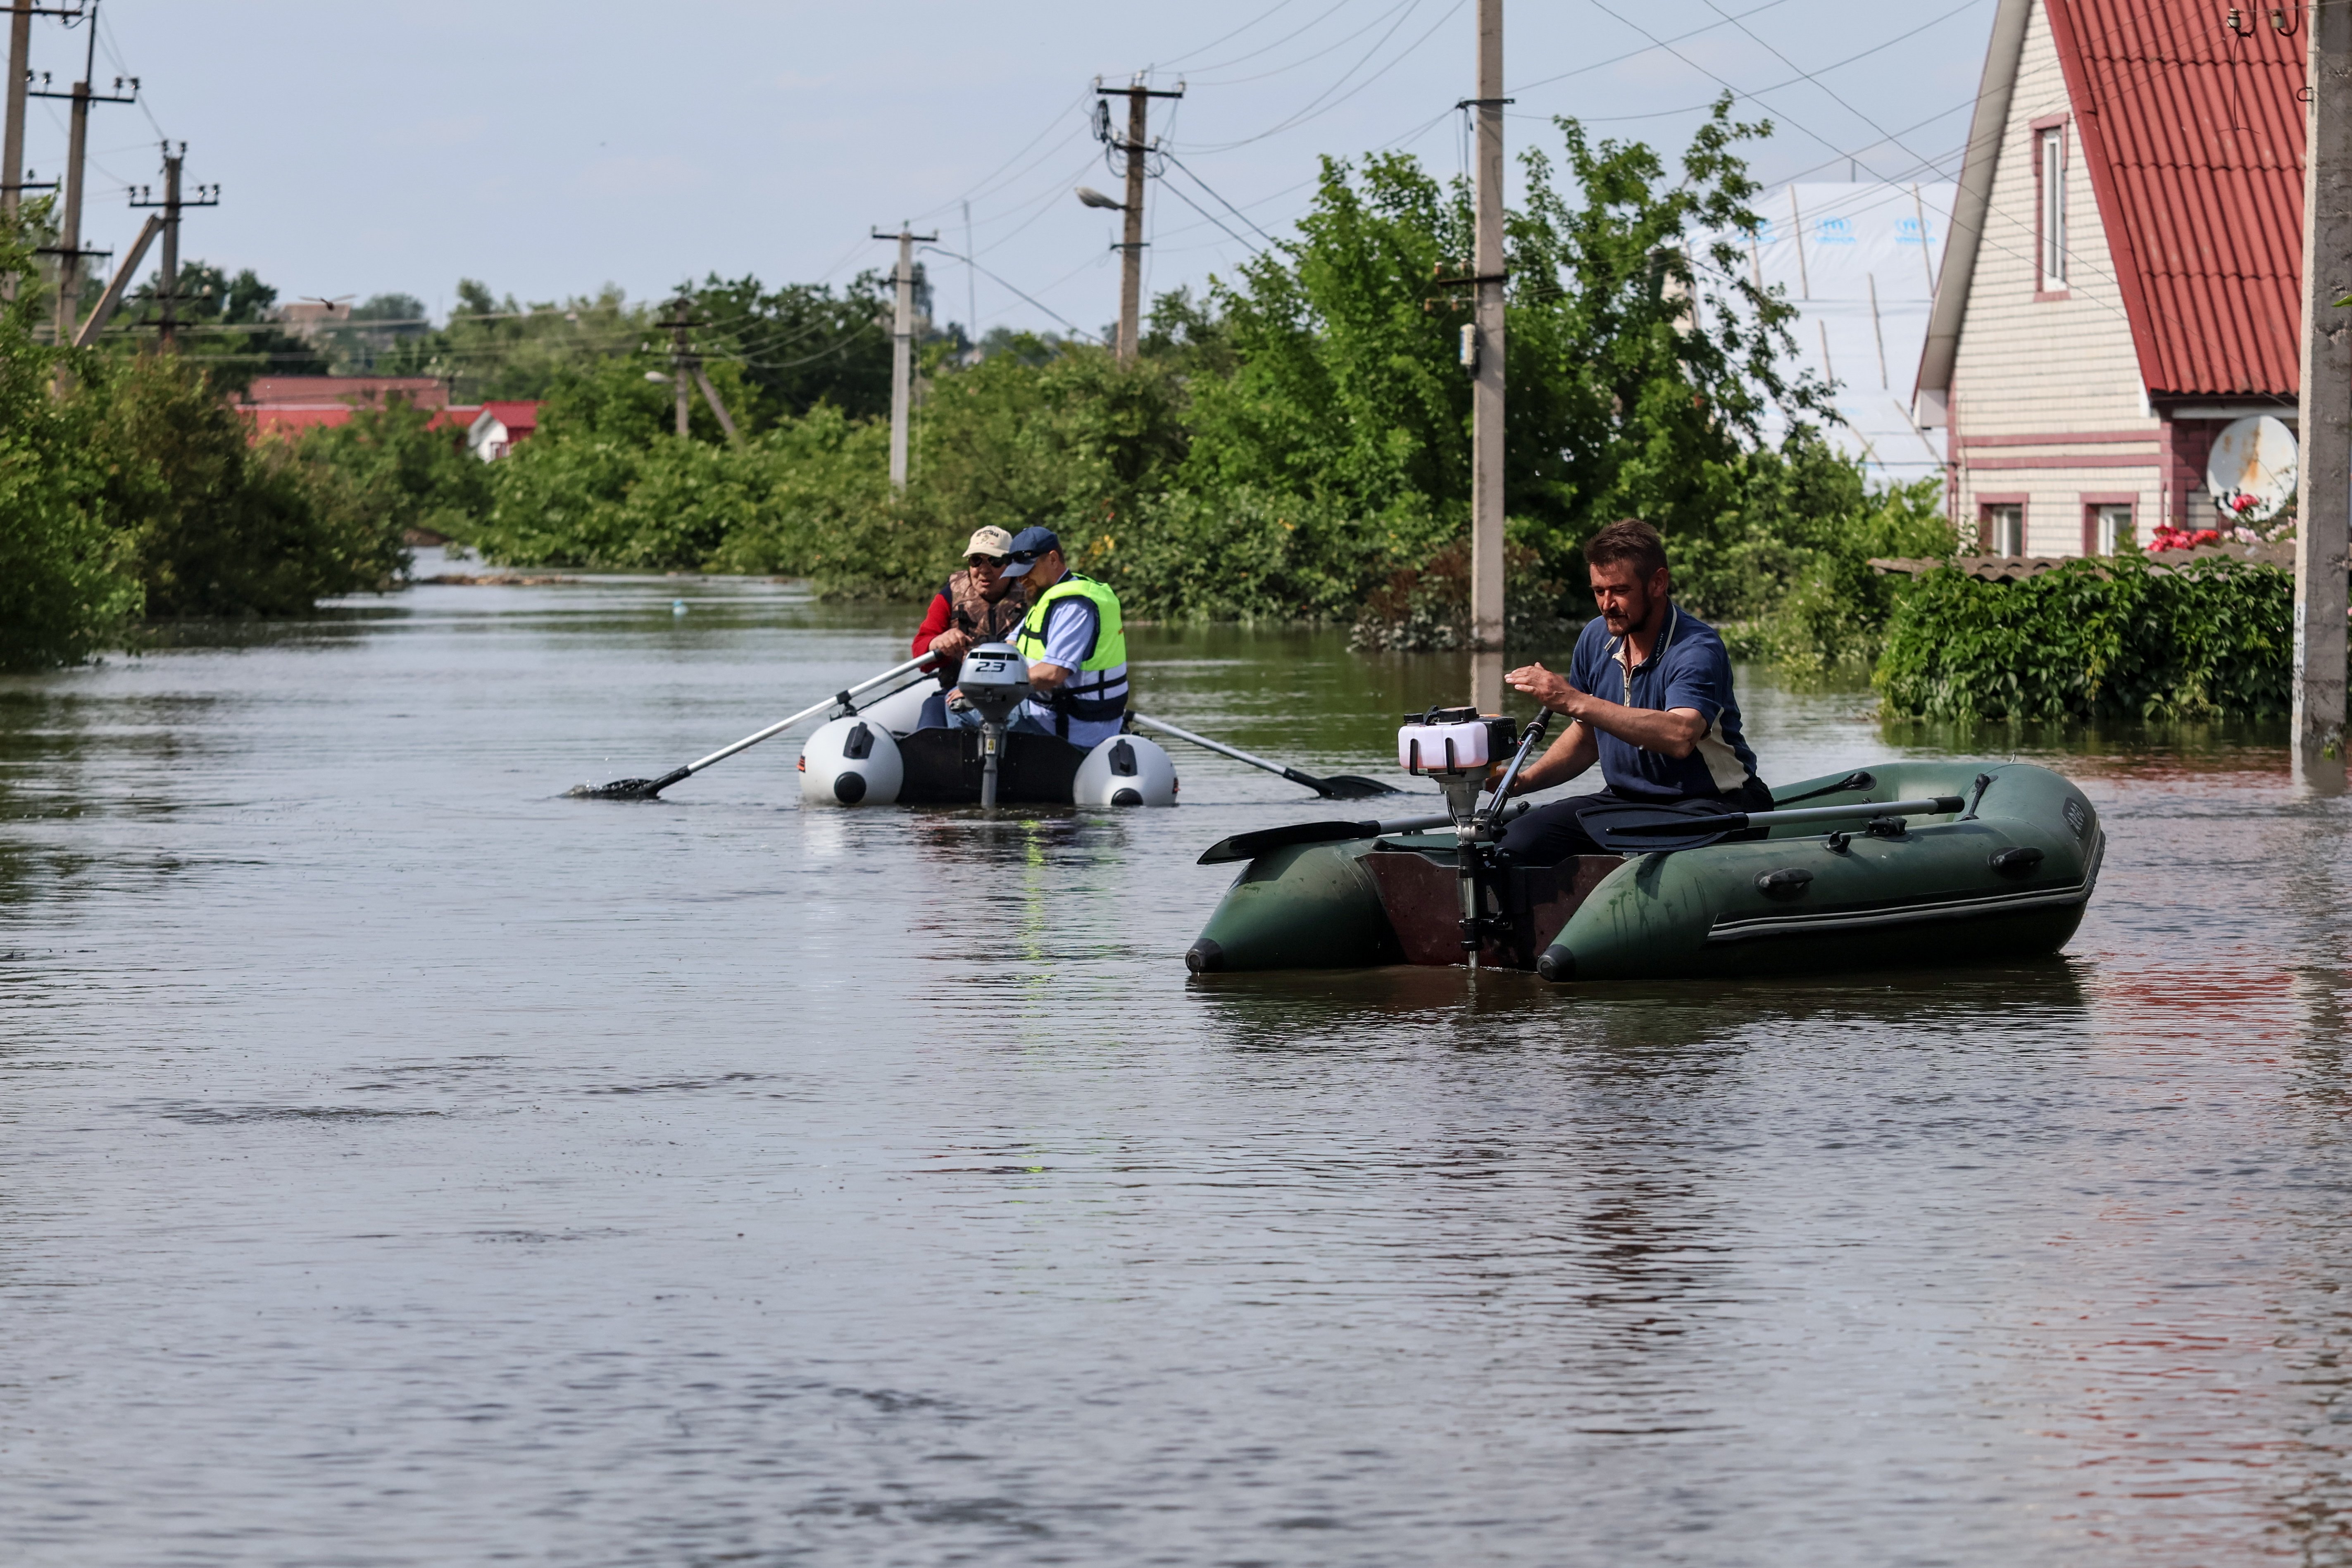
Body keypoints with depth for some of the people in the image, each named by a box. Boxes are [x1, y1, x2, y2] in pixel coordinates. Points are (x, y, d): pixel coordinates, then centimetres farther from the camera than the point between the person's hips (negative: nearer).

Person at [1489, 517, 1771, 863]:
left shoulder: (1698, 650, -18)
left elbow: (1680, 737, -38)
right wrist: (1523, 780, 1)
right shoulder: (1596, 639, 5)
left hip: (1710, 803, -6)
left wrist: (1576, 702, -39)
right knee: (1517, 842, -16)